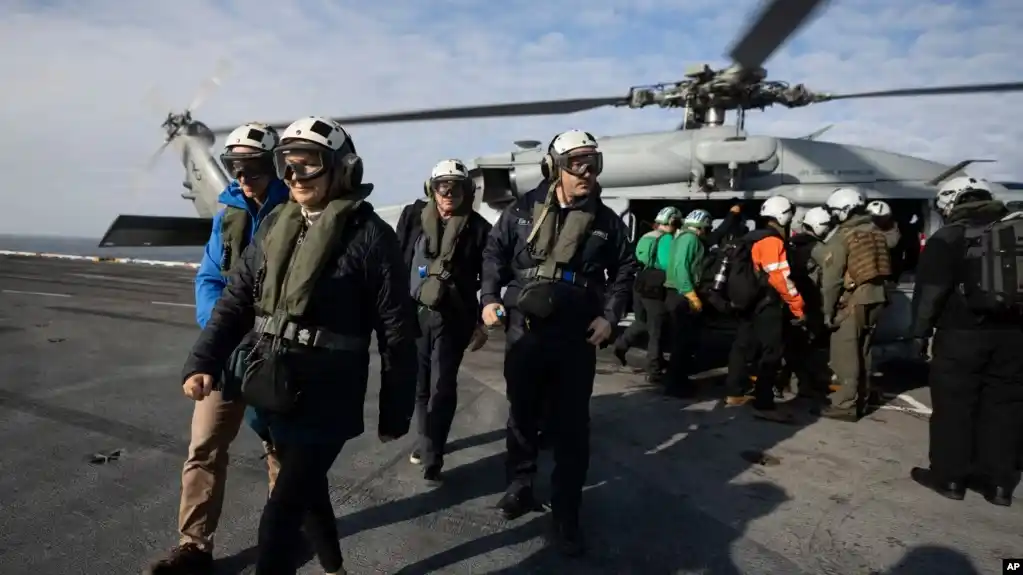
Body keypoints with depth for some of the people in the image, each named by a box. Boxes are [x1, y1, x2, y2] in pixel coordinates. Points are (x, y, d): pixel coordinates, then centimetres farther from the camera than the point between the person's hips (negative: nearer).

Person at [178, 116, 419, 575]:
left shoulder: (369, 235, -13)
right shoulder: (274, 227, 5)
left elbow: (398, 333, -11)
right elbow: (235, 301, 7)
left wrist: (394, 414, -8)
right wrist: (202, 362, -7)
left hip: (325, 399, -7)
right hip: (274, 391, 7)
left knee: (282, 512, -3)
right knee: (305, 488, 23)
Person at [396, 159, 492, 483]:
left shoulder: (478, 228, -3)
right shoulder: (413, 217, 2)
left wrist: (482, 322, -2)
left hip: (452, 318, -3)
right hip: (413, 313, 3)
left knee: (442, 387, -4)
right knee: (420, 383, 14)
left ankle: (432, 457, 1)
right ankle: (427, 441, 32)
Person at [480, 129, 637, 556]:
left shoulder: (605, 220, 2)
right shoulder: (523, 210, 1)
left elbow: (624, 271, 10)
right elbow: (494, 253, 10)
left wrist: (609, 316, -1)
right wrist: (490, 298, -1)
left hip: (577, 337, 0)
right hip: (523, 331, 1)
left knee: (572, 425, 5)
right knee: (521, 414, 16)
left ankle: (566, 512, 18)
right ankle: (520, 486, 37)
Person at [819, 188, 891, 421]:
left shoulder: (840, 239, -12)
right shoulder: (876, 232, 11)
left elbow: (831, 280, -13)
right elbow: (882, 269, 16)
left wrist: (828, 311, -7)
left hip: (852, 302, -8)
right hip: (876, 298, 8)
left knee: (846, 355, -2)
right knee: (862, 352, 17)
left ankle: (845, 405, 1)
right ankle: (860, 400, 26)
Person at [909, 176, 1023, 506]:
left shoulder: (947, 238, -7)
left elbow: (930, 292, -10)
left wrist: (920, 331, -3)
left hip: (962, 334, -5)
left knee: (953, 406, 3)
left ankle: (949, 477, 10)